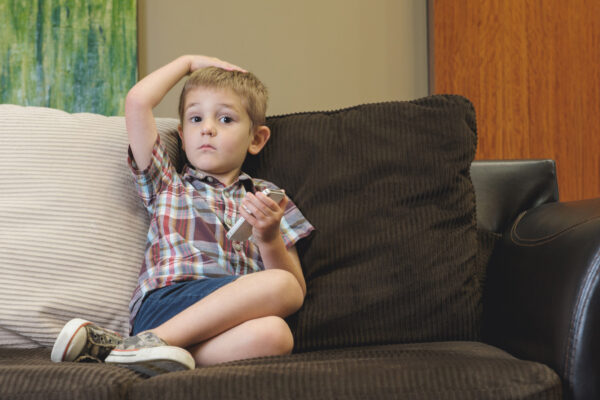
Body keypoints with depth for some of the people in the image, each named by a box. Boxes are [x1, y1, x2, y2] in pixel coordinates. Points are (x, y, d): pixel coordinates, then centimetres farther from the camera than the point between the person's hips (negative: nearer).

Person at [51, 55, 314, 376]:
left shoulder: (267, 198, 27)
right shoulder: (167, 184, 27)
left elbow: (299, 289, 17)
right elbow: (137, 101, 15)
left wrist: (269, 239, -1)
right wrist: (187, 63, 29)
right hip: (164, 303, -2)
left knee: (273, 335, -37)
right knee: (279, 287, -31)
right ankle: (150, 341, -29)